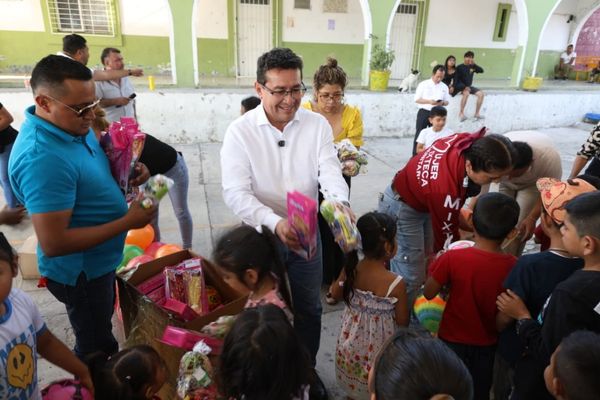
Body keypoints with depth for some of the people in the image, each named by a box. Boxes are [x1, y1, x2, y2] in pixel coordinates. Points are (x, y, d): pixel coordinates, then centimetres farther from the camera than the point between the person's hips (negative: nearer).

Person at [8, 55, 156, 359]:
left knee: (102, 330, 31)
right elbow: (53, 243, -33)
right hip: (81, 272, -9)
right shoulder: (42, 158, -33)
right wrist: (127, 222, -28)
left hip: (98, 261, 9)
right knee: (95, 347, 17)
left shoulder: (74, 126, -5)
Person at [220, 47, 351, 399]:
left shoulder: (317, 125, -6)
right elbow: (236, 192, -21)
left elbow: (330, 173, -12)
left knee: (309, 310, 20)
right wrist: (276, 223, -38)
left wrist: (340, 205, -35)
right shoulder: (240, 131, -14)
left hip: (307, 234, 2)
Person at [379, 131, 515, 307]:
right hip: (403, 208, -8)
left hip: (425, 200, 8)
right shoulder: (446, 189, -41)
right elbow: (447, 236, -26)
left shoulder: (472, 143, -21)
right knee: (412, 276, -5)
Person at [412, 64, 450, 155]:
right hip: (424, 112, -3)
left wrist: (443, 103, -13)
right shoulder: (423, 84, -3)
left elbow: (447, 101, 11)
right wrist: (429, 101, -19)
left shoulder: (444, 87, 7)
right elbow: (417, 99, -5)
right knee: (419, 134, -1)